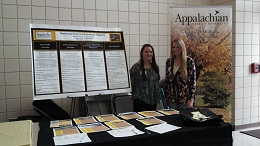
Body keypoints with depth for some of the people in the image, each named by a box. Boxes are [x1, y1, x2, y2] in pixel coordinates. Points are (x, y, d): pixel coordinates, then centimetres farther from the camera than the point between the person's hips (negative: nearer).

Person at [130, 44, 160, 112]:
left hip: (153, 100, 6)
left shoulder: (155, 67, 10)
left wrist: (157, 96, 14)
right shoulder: (136, 67, -9)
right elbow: (131, 83, -6)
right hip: (140, 100, -5)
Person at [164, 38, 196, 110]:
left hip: (185, 98, -3)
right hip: (172, 98, 3)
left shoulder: (189, 61, -8)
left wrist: (191, 99, -11)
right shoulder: (169, 61, 4)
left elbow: (193, 81, -7)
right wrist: (166, 96, 10)